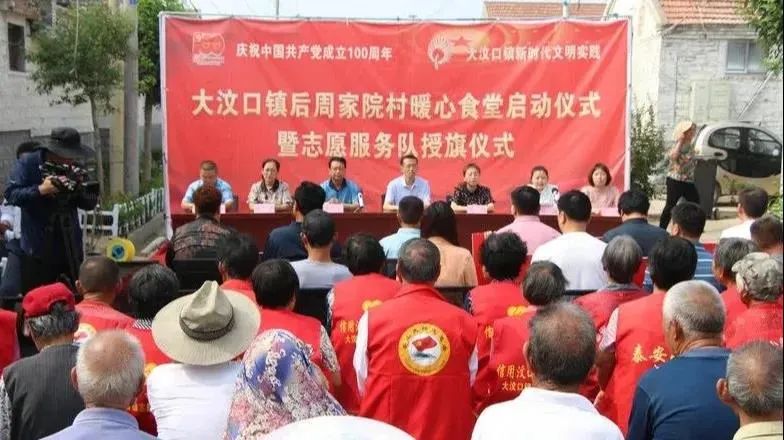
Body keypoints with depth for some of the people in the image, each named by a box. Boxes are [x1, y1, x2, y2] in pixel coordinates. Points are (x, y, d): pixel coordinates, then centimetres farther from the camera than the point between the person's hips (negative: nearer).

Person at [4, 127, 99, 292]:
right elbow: (11, 194, -16)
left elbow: (90, 204, 2)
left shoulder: (74, 168, 4)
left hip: (70, 248, 4)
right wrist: (40, 190, -27)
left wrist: (82, 189, -18)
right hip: (37, 249, -4)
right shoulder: (27, 163, -7)